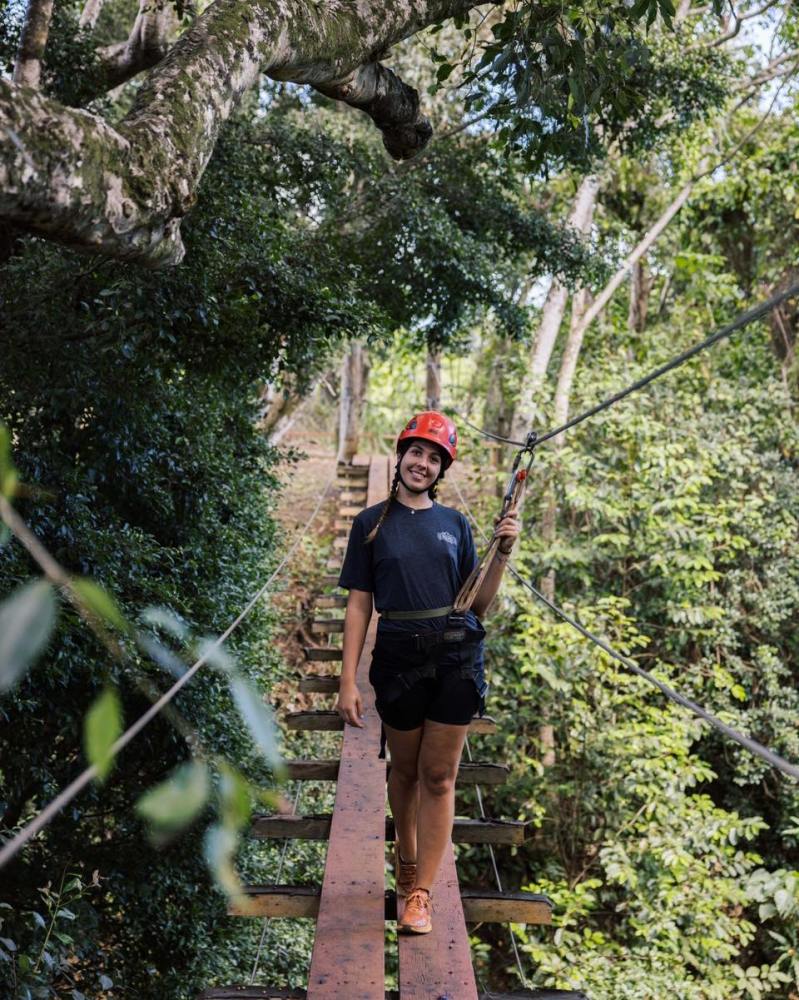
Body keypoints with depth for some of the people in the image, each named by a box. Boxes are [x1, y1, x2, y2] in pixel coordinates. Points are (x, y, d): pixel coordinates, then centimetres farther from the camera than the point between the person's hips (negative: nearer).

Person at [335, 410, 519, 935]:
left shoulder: (455, 523, 7)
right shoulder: (372, 523, 2)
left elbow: (477, 604, 6)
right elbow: (359, 605, 0)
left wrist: (503, 553, -7)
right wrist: (348, 681, -5)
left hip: (457, 659, 1)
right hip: (399, 659, -1)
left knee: (439, 777, 2)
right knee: (405, 770, 14)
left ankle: (420, 894, 9)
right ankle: (406, 858, 39)